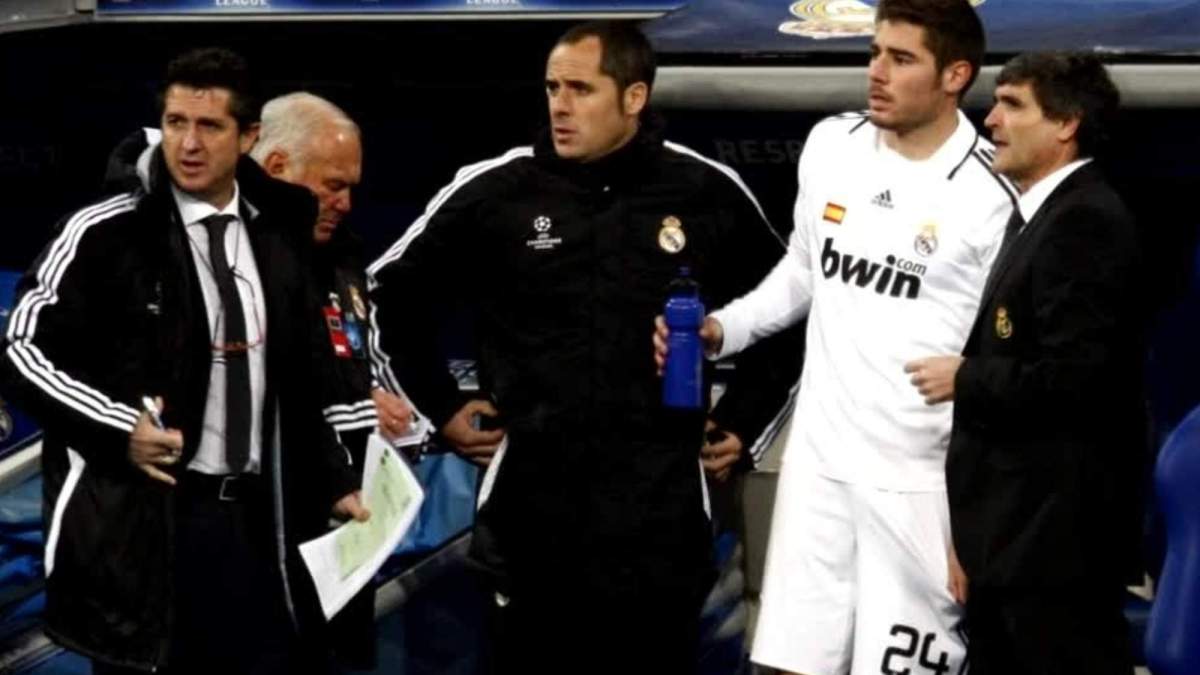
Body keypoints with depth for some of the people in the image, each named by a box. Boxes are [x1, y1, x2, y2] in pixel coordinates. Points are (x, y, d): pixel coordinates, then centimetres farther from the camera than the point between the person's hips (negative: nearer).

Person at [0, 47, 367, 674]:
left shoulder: (276, 236, 10)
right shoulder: (105, 233, -7)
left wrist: (332, 483, 16)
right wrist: (118, 428, -19)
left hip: (254, 519, 5)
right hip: (139, 518, -5)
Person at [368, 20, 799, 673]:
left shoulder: (709, 193, 0)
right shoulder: (494, 191, -2)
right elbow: (392, 293, 11)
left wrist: (743, 421, 10)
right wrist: (440, 408, 8)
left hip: (660, 513, 0)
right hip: (532, 506, 0)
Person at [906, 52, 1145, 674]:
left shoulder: (1086, 221, -16)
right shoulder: (1040, 216, 16)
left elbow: (1074, 375, -24)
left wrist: (964, 380, -13)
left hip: (1058, 528, -10)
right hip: (1017, 526, 10)